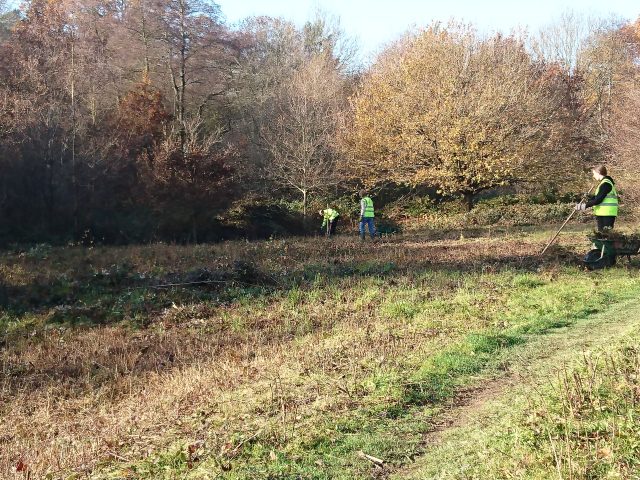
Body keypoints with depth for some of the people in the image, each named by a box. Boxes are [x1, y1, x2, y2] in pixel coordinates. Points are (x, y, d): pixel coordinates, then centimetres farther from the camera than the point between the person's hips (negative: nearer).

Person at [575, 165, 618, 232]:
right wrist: (586, 202, 7)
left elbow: (598, 199, -20)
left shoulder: (605, 184, -15)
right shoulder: (604, 183, 19)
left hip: (607, 214, -10)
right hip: (603, 214, 10)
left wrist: (586, 205, -12)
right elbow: (596, 197, 18)